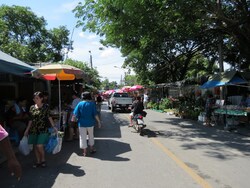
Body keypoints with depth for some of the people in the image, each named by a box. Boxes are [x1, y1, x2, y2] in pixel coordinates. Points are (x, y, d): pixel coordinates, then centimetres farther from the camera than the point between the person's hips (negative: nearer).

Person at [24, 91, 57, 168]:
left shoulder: (45, 107, -4)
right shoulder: (32, 108, 6)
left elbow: (49, 117, -1)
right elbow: (31, 119, 11)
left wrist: (53, 126, -7)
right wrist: (27, 129, 11)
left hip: (42, 129, -4)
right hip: (34, 129, 4)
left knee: (39, 146, -10)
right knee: (35, 146, 8)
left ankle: (43, 160, 14)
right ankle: (38, 161, 24)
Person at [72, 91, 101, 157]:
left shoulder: (80, 104, -6)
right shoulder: (92, 104, -7)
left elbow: (75, 114, -9)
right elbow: (95, 114, -9)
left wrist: (73, 119, 7)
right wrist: (99, 122, -1)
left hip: (82, 123, -1)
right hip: (90, 123, 1)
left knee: (83, 137, 9)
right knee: (91, 136, 21)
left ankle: (85, 152, 15)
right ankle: (92, 149, 30)